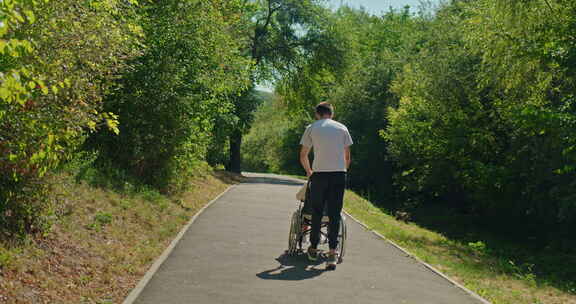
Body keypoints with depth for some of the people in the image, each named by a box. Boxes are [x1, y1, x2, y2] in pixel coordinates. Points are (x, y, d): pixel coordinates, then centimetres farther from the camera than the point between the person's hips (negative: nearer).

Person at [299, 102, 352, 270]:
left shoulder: (312, 128, 7)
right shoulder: (342, 128, 11)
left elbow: (303, 156, 11)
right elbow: (347, 157, 12)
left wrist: (309, 172, 26)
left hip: (319, 174, -1)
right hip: (339, 174, 1)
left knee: (316, 212, 12)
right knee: (334, 214, 3)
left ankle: (313, 249, 22)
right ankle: (332, 253, -3)